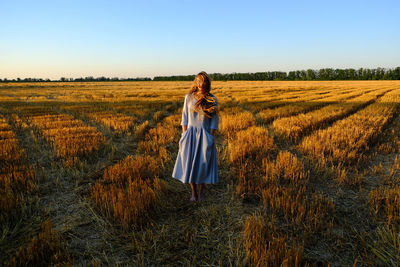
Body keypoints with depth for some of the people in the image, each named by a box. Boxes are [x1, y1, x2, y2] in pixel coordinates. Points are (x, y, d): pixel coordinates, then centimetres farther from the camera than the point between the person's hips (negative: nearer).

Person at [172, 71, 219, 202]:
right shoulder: (189, 97, 2)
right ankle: (193, 192, 18)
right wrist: (184, 135, -3)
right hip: (190, 134, 1)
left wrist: (211, 139, -6)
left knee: (203, 163, 1)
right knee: (190, 163, 1)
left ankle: (201, 192, 20)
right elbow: (185, 117, 4)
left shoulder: (212, 100, -1)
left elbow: (214, 120, -1)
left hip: (205, 136, -1)